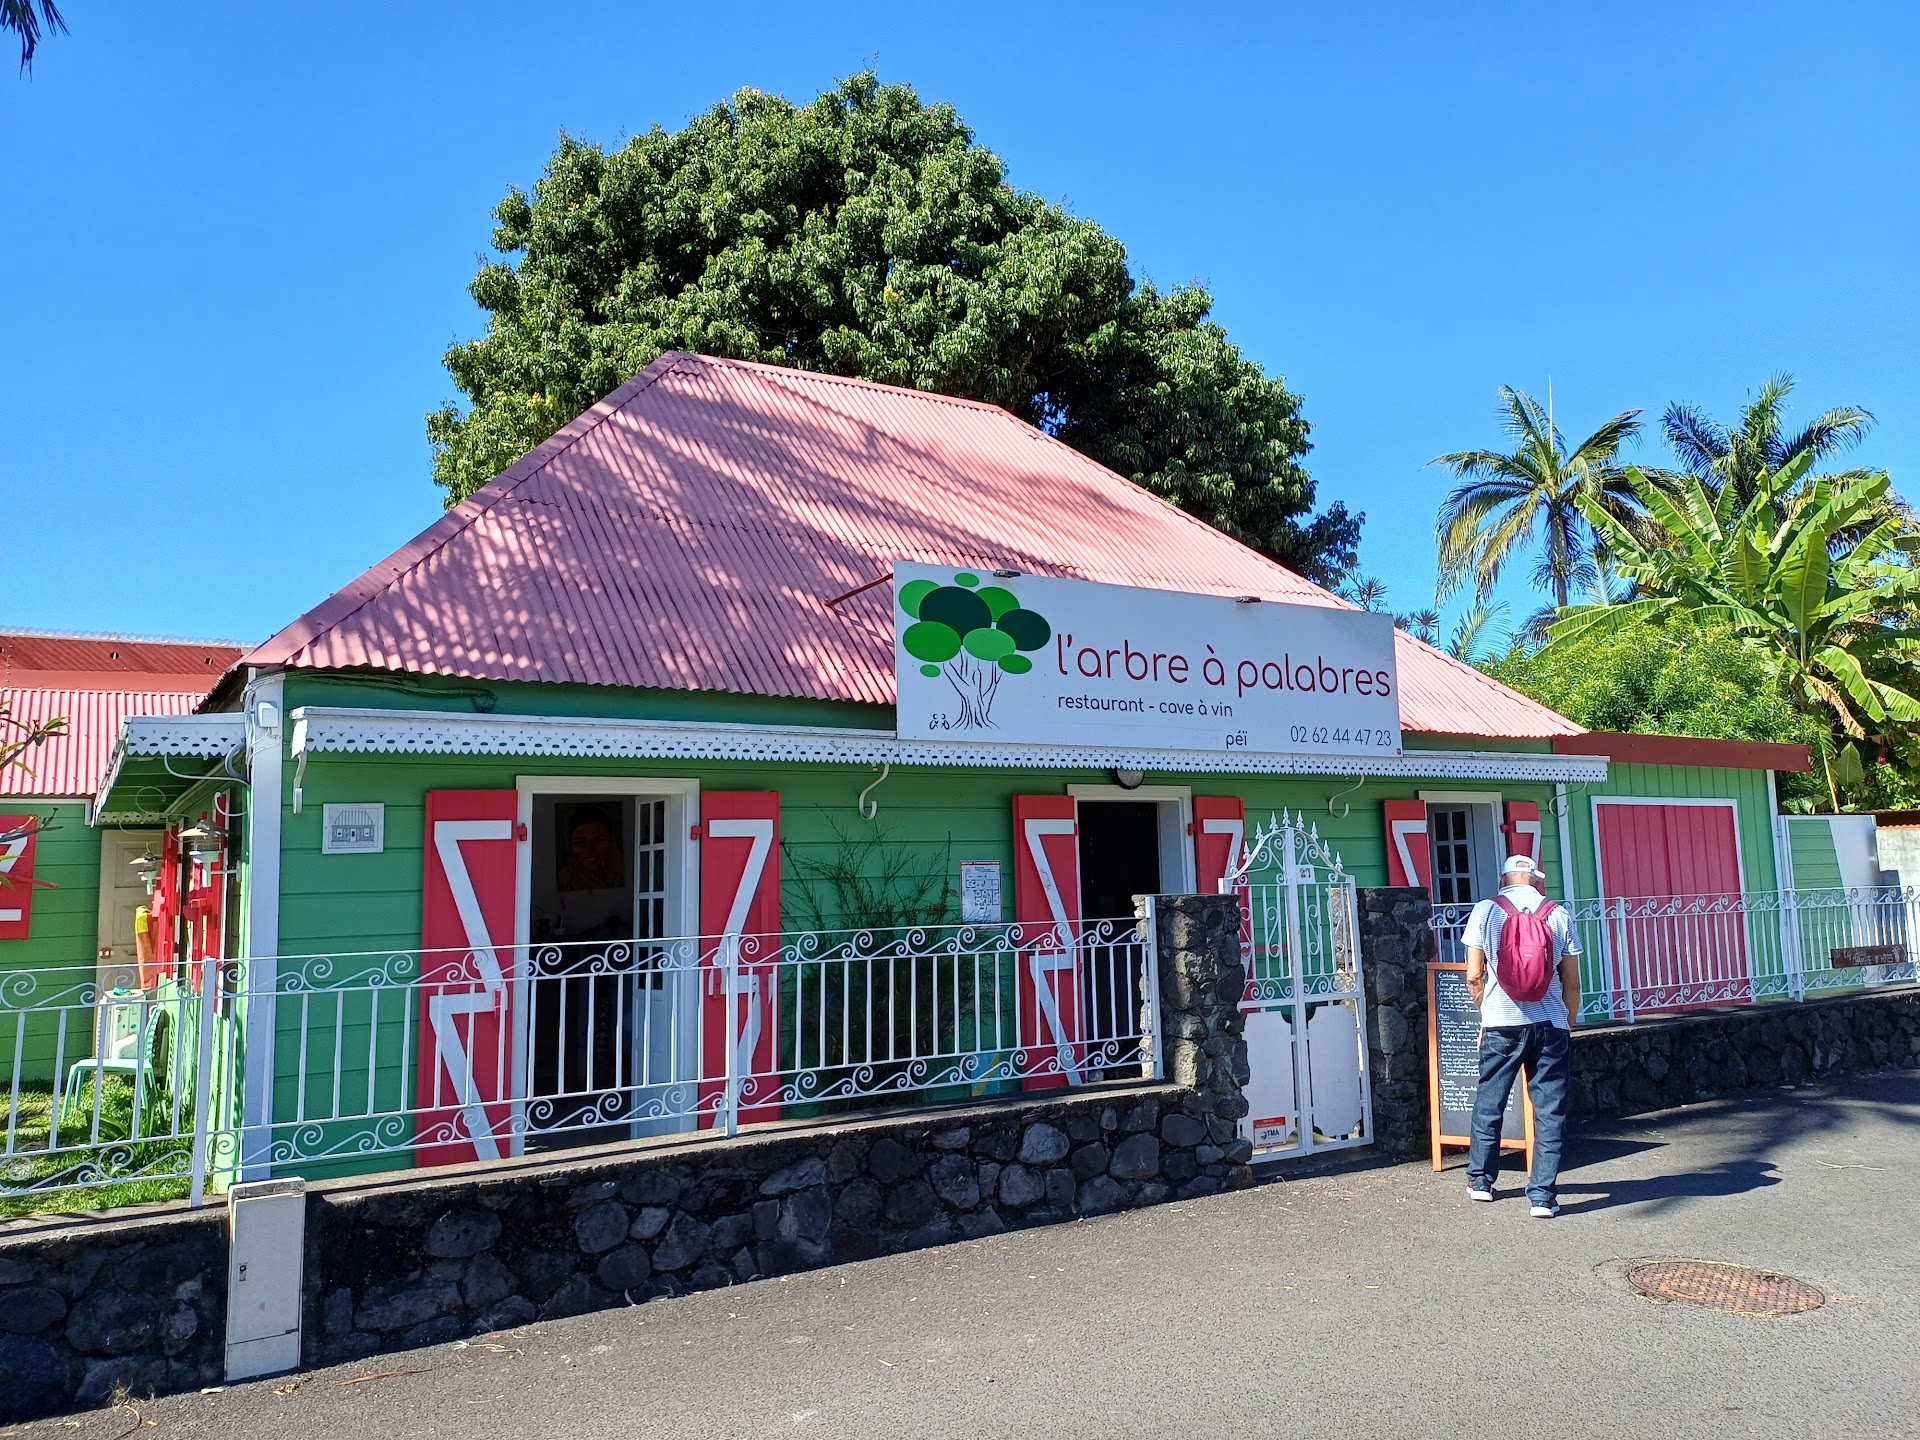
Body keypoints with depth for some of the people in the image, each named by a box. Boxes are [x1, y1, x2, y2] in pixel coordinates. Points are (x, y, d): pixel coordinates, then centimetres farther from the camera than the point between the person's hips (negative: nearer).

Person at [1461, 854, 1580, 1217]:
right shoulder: (1557, 915, 2)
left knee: (1488, 1104, 14)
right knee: (1550, 1110, 6)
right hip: (1550, 1024, 1)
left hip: (1502, 1024, 0)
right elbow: (1572, 983, 3)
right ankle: (1543, 1196, 4)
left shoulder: (1485, 911, -2)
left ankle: (1480, 1179, 27)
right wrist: (1568, 1024, 16)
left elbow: (1474, 977, -3)